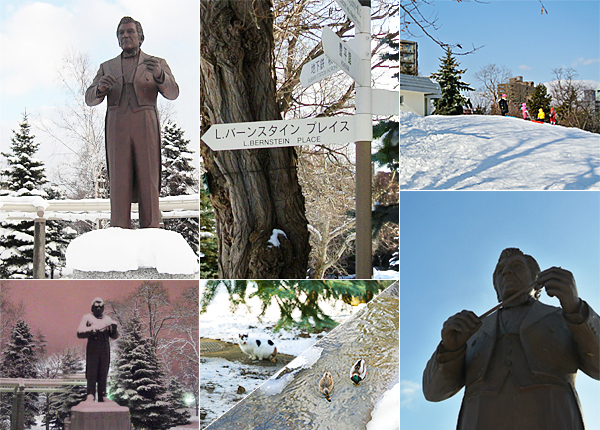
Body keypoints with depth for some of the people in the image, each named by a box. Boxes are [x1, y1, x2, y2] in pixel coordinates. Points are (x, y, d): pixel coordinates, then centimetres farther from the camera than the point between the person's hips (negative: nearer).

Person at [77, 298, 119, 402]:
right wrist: (90, 332, -20)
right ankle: (90, 394, -16)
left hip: (105, 349, 4)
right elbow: (80, 333, -3)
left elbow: (114, 336, 15)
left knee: (103, 372, 2)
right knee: (92, 371, -12)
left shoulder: (107, 319, 18)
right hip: (92, 348, -4)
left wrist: (114, 329, -7)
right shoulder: (87, 318, 7)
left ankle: (102, 395, 4)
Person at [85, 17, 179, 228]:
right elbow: (91, 99, 7)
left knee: (148, 184, -6)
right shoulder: (107, 67, 17)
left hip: (146, 129, -1)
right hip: (117, 129, 1)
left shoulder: (157, 64, 11)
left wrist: (159, 73, -27)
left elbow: (172, 92, -6)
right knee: (119, 183, -5)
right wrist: (101, 88, -17)